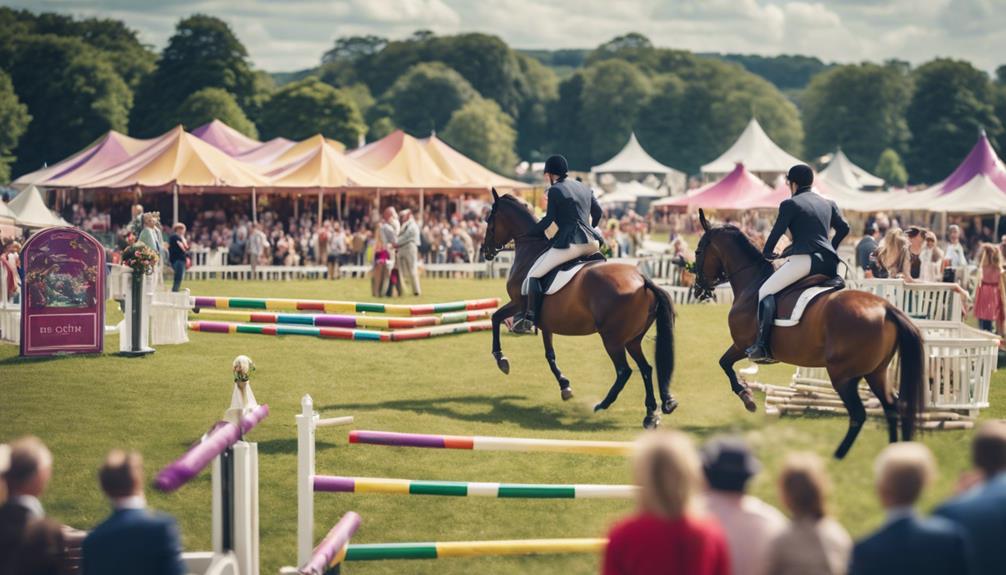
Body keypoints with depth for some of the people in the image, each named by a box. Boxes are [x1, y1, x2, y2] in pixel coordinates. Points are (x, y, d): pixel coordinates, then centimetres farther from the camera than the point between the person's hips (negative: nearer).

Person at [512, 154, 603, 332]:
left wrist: (531, 232, 6)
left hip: (570, 243, -7)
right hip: (592, 243, 7)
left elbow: (549, 219, -5)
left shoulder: (555, 190, -1)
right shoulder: (584, 188, 21)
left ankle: (528, 319, -14)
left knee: (533, 274, -2)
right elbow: (597, 212, 25)